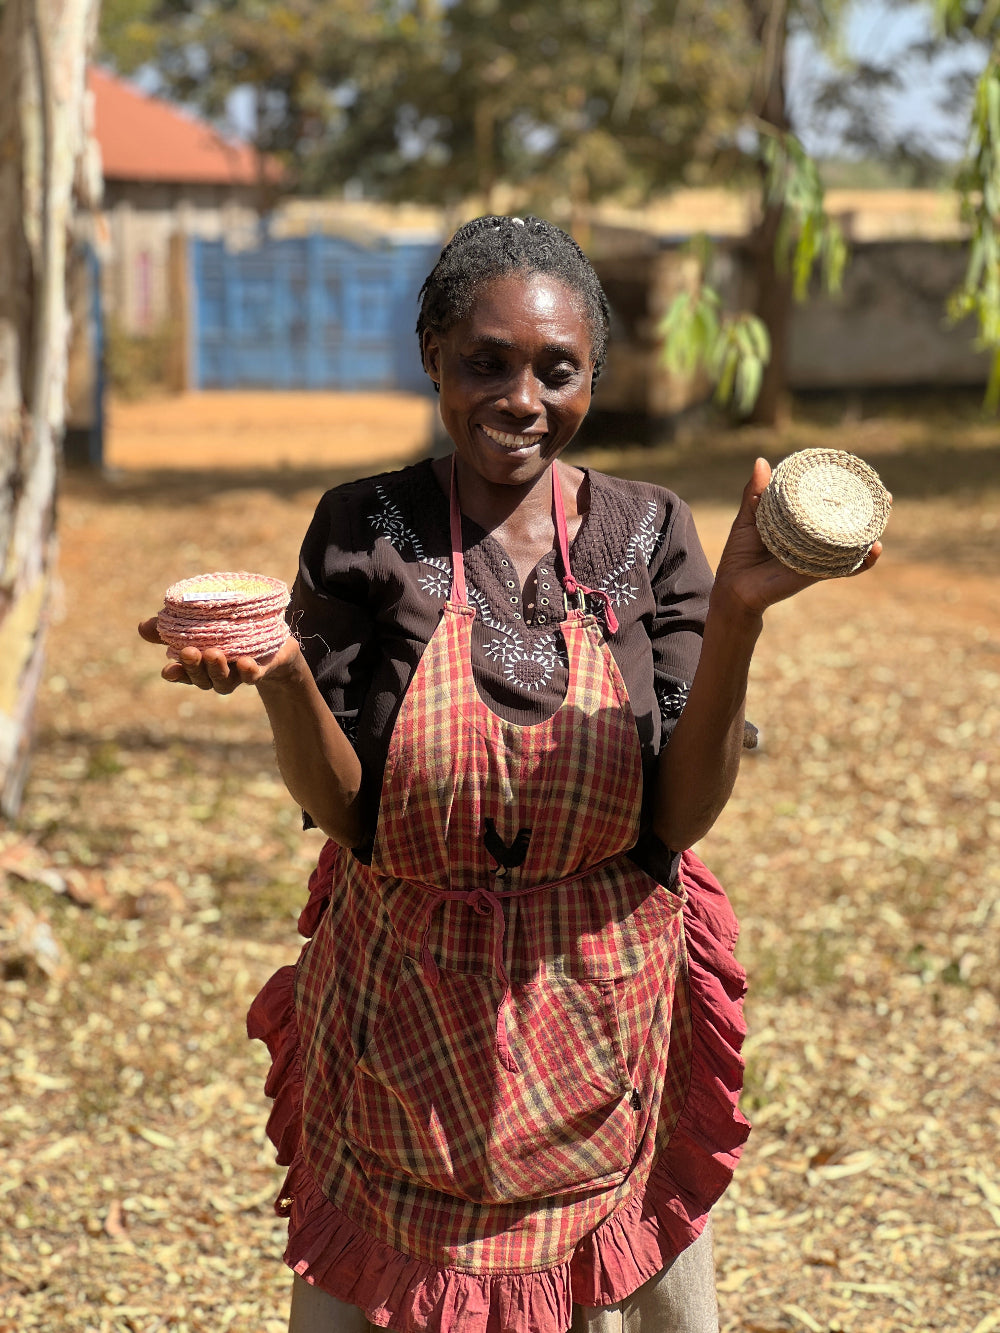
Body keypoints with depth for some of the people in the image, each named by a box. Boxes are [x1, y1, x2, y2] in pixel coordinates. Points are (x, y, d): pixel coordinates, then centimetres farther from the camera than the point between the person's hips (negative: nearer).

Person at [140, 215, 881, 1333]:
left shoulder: (647, 534, -5)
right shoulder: (365, 532, -8)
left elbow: (684, 815, -10)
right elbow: (341, 810, -11)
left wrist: (736, 618, -23)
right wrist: (279, 673, -29)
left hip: (608, 1016, 1)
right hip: (405, 1020, -1)